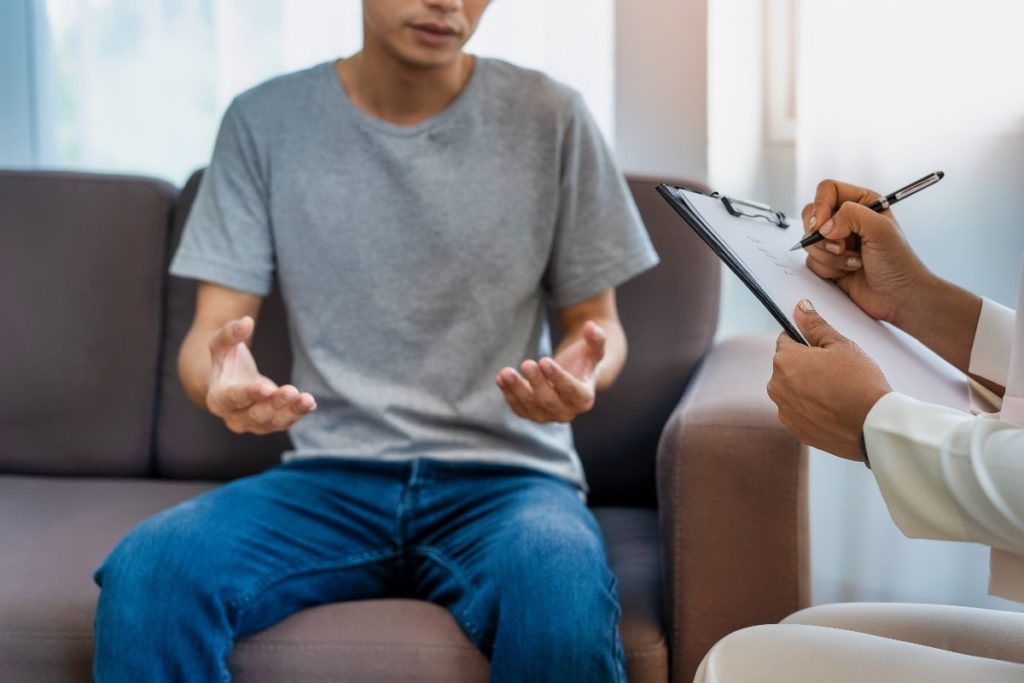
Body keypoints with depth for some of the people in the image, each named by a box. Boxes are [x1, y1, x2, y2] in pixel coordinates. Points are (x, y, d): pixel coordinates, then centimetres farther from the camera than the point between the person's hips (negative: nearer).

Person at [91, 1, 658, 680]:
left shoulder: (550, 119, 3)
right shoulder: (266, 120, 5)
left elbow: (598, 323, 9)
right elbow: (211, 330, 2)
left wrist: (586, 373, -16)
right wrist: (222, 377, -23)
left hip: (505, 471, -1)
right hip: (330, 474, 1)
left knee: (562, 586, -37)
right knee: (145, 571, -28)